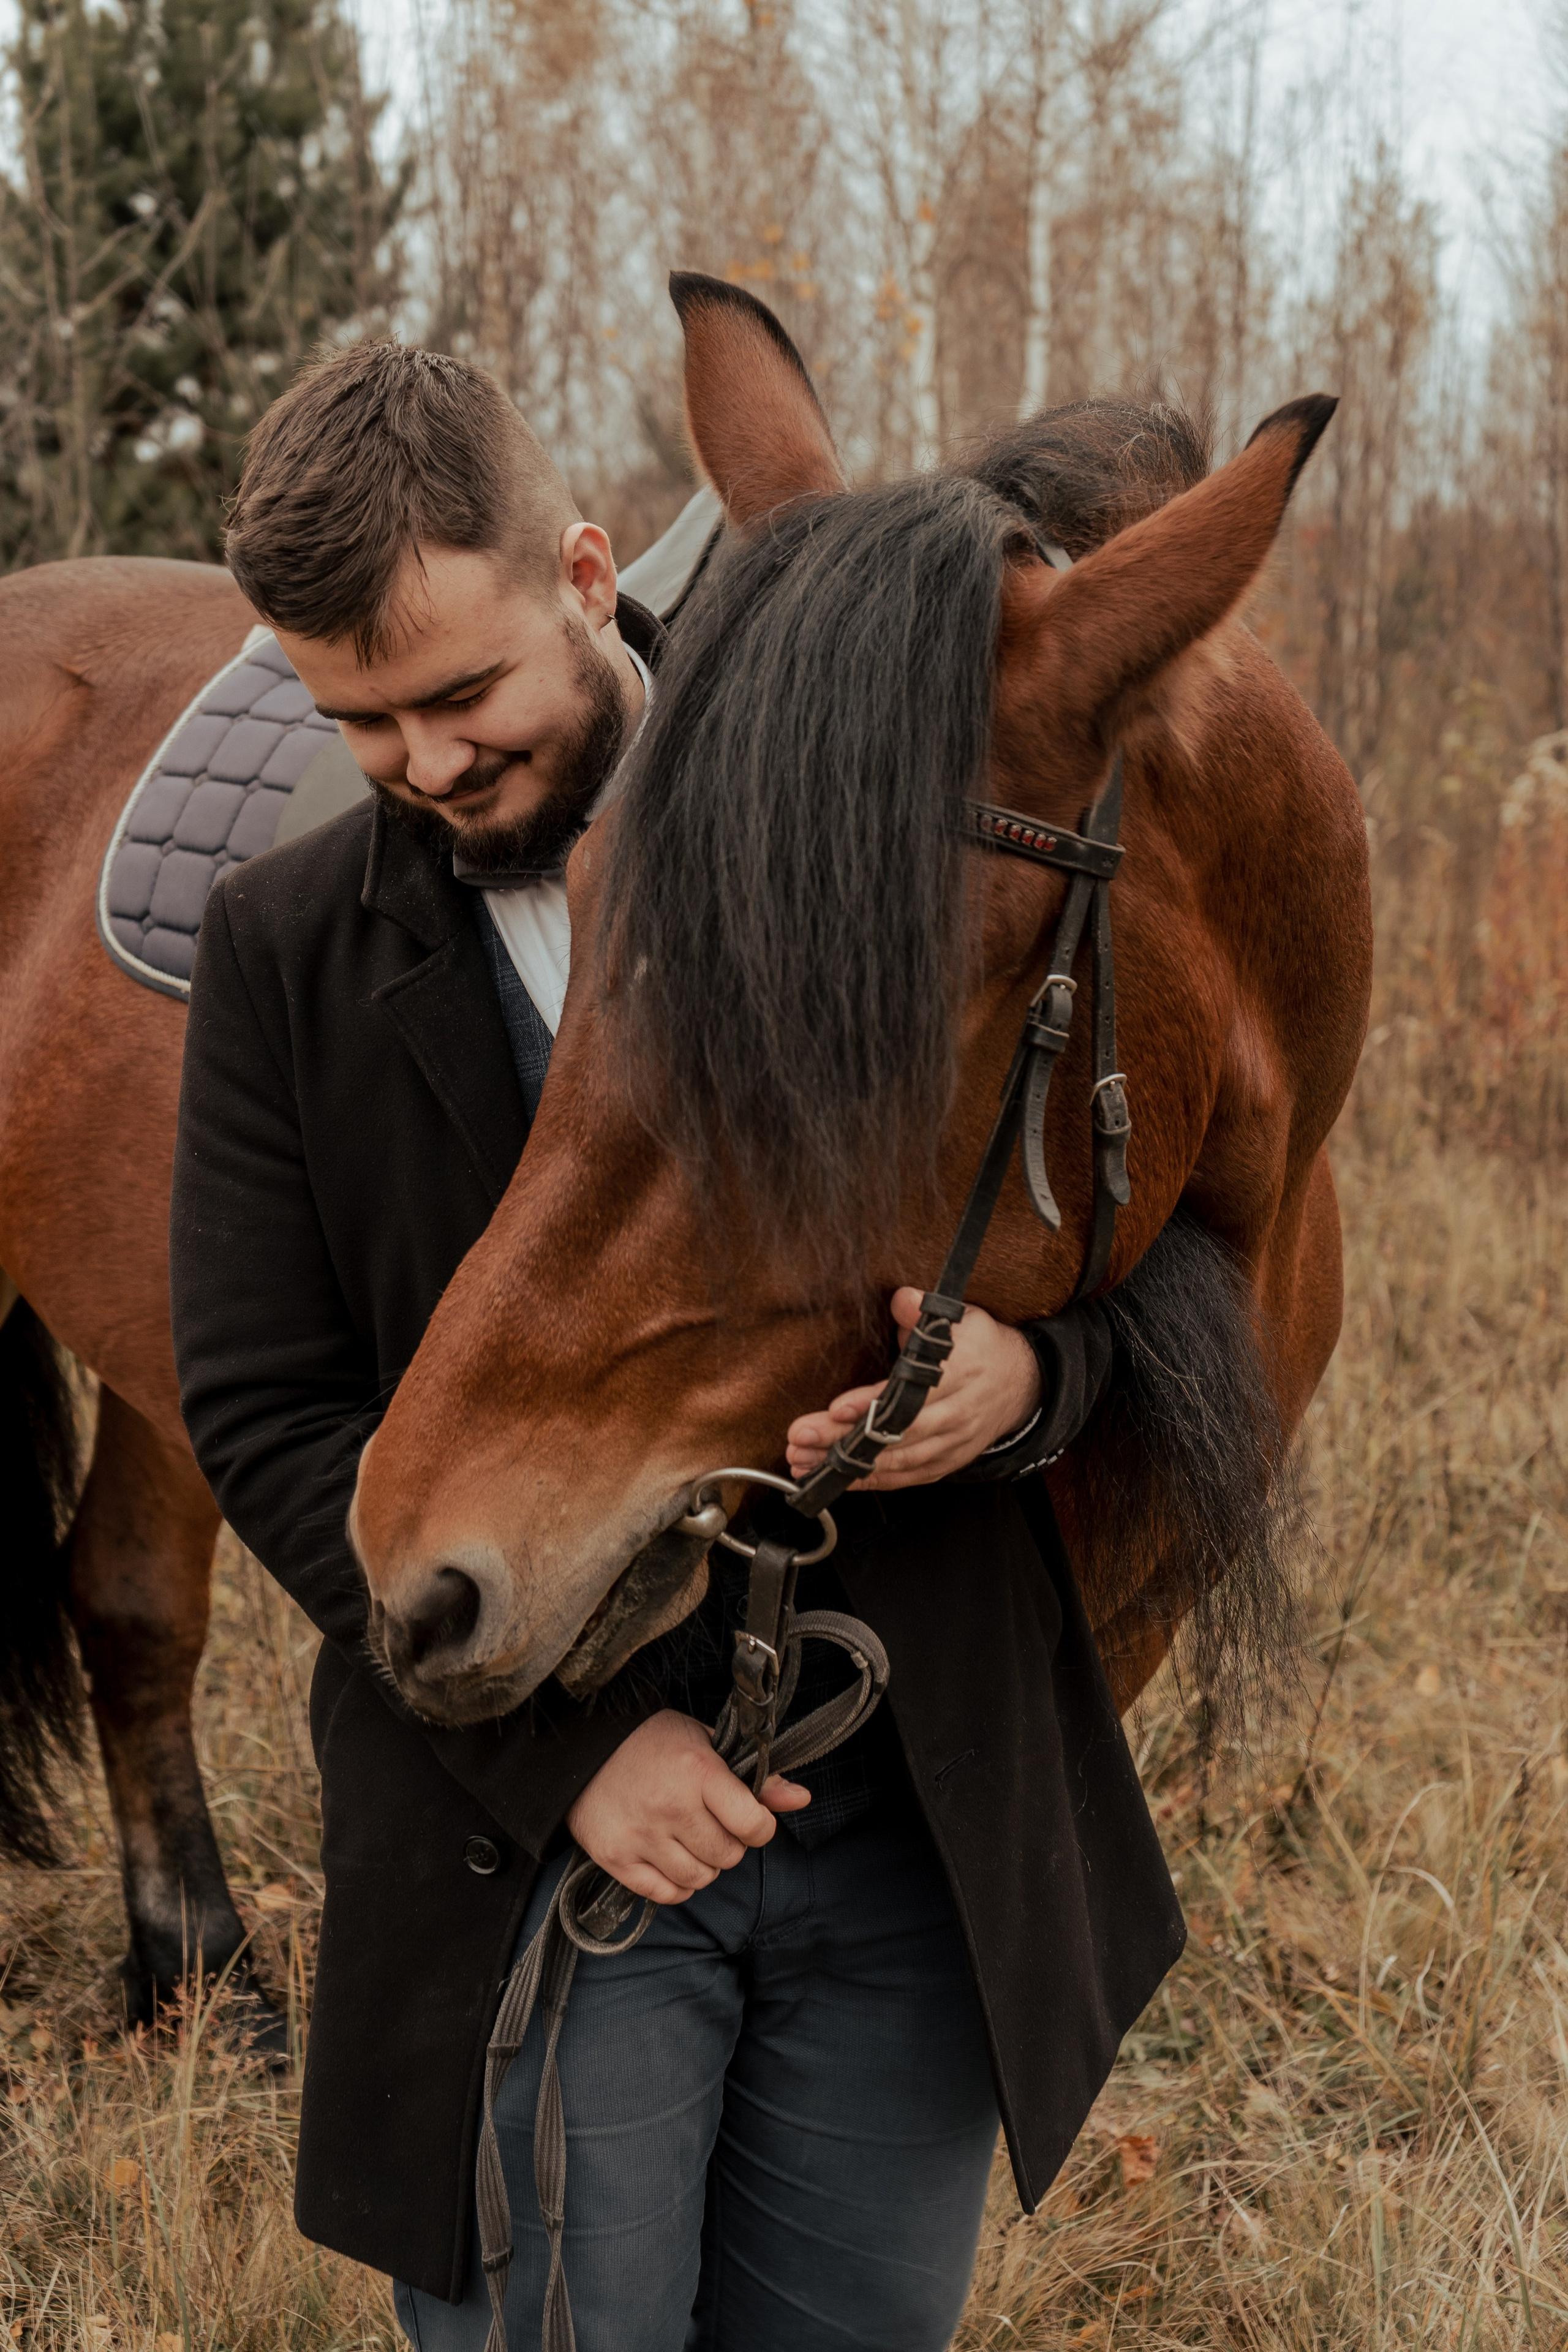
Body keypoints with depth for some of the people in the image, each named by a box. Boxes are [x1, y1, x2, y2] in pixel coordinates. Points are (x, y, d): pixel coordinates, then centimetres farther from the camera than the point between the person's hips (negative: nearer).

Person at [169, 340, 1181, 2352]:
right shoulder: (286, 948, 0)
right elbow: (265, 1418, -4)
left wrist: (1025, 1374, -21)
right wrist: (570, 1741, -15)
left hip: (911, 1814, 1)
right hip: (530, 1816, -1)